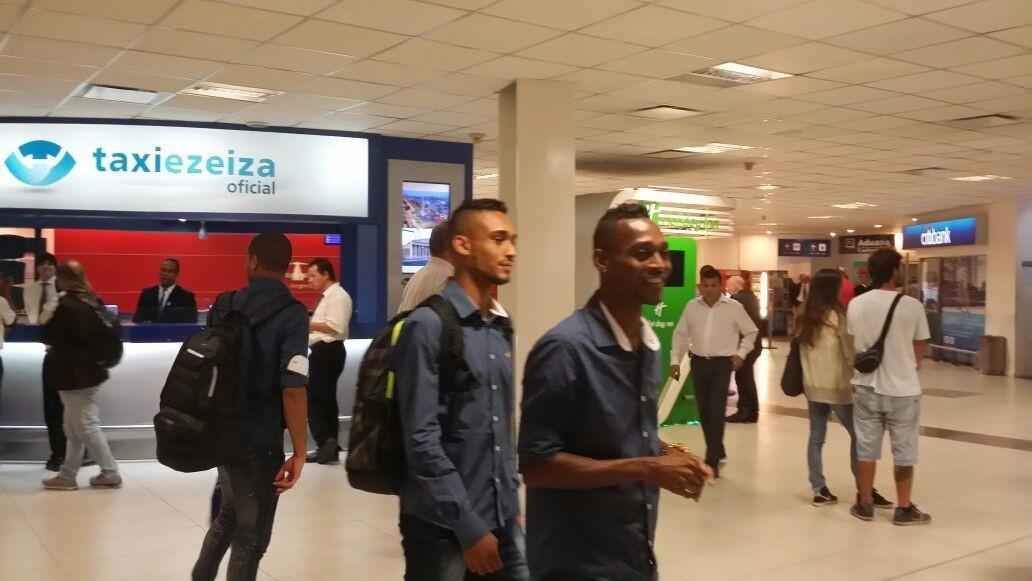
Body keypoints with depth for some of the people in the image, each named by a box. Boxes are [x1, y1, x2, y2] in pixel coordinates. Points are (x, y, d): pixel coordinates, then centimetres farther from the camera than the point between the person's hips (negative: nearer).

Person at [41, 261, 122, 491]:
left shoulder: (66, 306, -19)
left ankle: (111, 473, 5)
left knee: (85, 427, 0)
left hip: (75, 374, -9)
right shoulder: (94, 302, 6)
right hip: (90, 370, 9)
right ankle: (67, 475, 21)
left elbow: (48, 337, -11)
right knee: (75, 428, 14)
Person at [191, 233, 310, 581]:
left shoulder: (224, 305, 2)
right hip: (260, 438, -6)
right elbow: (293, 389, -22)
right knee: (251, 534, 8)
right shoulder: (292, 314, -15)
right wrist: (299, 452, -15)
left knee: (229, 514, 27)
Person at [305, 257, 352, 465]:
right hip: (323, 351, 11)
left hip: (328, 351, -11)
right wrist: (309, 327, 6)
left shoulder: (338, 296, -13)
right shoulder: (328, 296, 19)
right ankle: (330, 448, 18)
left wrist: (308, 324, -17)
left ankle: (325, 443, -10)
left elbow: (336, 327, -23)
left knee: (314, 398, -10)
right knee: (325, 399, 12)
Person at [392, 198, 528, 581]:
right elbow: (422, 439, -17)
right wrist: (469, 526, -17)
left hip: (503, 521, 6)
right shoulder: (428, 325, -13)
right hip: (443, 525, -6)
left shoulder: (502, 328, 9)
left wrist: (511, 499, 12)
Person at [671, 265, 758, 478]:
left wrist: (741, 353, -5)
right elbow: (681, 334, 10)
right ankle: (718, 452, 29)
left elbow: (751, 332, 6)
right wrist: (675, 360, 5)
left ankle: (712, 460, -4)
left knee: (716, 411, -9)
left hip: (722, 363, -4)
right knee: (704, 411, 10)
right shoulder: (692, 307, 3)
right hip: (699, 362, 4)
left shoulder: (734, 307, -5)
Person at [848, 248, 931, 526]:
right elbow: (920, 349, -3)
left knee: (866, 448, 12)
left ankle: (865, 504, 21)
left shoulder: (856, 305, -4)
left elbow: (852, 344, 5)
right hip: (902, 389, -3)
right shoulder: (911, 305, -13)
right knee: (904, 451, 10)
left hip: (866, 386, 3)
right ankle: (904, 508, 19)